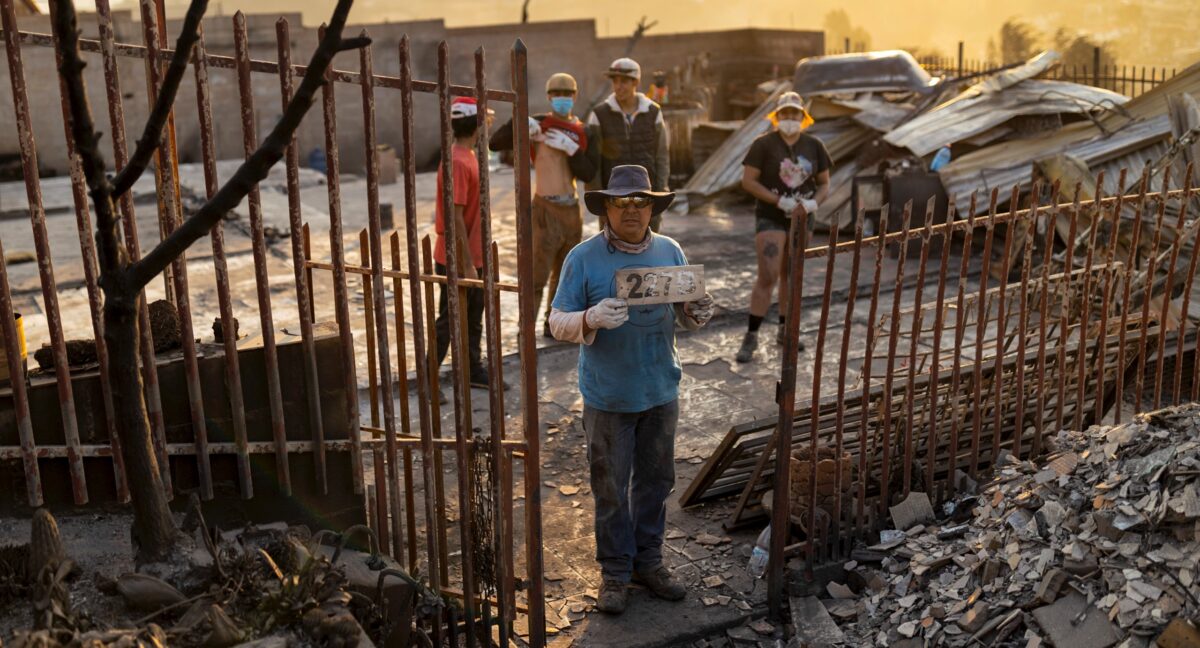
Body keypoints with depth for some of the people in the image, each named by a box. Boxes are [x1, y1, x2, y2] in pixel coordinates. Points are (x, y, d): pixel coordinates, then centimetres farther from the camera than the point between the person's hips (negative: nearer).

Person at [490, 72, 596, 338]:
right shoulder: (540, 125, -6)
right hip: (546, 208, -6)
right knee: (538, 273, -9)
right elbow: (495, 144, -13)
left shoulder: (581, 132, 7)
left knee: (565, 273, 15)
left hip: (572, 209, 6)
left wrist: (571, 149, -15)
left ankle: (553, 325, 29)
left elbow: (588, 174, -3)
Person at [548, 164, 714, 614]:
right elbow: (558, 322, -10)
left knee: (656, 480, 15)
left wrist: (697, 314, -12)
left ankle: (648, 560, 32)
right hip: (608, 397, -4)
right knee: (611, 488, 6)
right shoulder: (584, 258, -9)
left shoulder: (669, 252, 4)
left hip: (661, 392, 4)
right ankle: (615, 572, 22)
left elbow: (682, 315, 12)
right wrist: (592, 319, -30)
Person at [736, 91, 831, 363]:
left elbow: (824, 183, 8)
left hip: (801, 219, 5)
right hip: (770, 218, -4)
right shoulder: (764, 144, -8)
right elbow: (748, 180, -12)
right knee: (767, 277, -13)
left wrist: (813, 203, -13)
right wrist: (780, 201, -19)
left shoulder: (814, 146, 4)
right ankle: (751, 336, -6)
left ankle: (785, 330, 27)